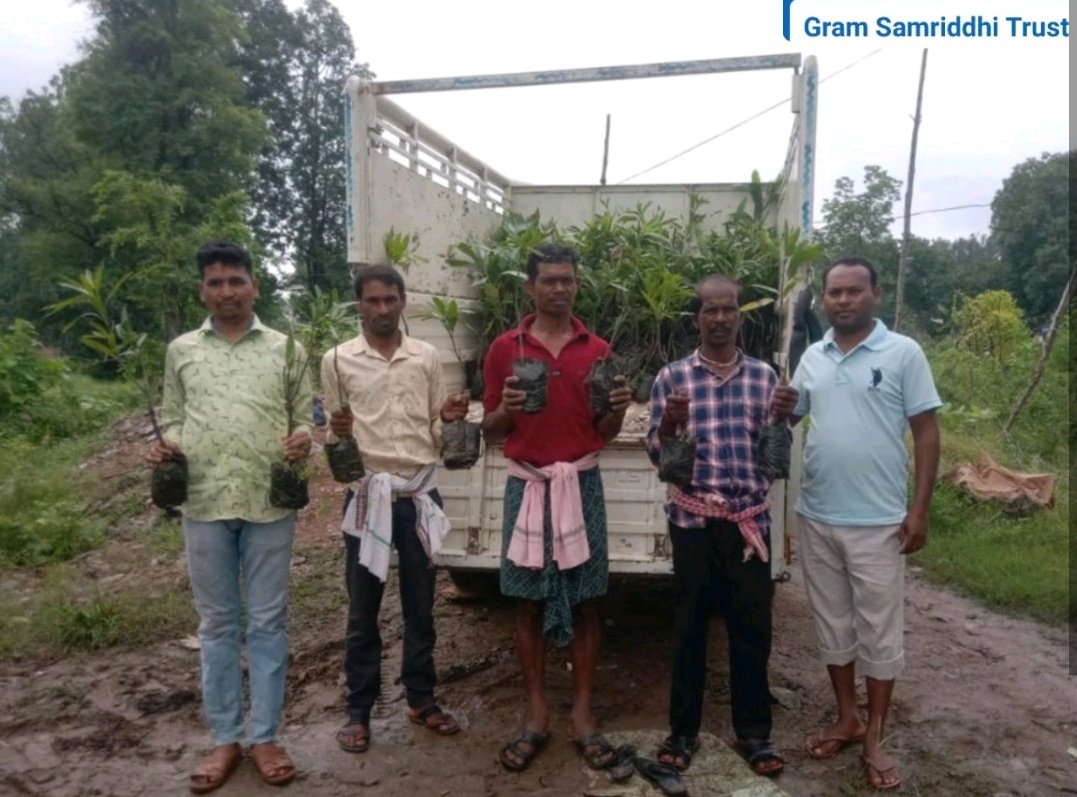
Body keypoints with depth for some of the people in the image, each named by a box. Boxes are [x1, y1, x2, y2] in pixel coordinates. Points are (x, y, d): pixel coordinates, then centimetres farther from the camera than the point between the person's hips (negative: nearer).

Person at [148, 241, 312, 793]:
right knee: (217, 623, 11)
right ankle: (225, 739, 24)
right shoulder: (181, 351, 10)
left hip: (269, 504, -1)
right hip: (204, 506, 2)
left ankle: (264, 737, 20)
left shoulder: (285, 349, 5)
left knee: (267, 622, 7)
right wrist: (167, 443, -6)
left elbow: (305, 416, 6)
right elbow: (172, 415, 15)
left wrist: (304, 438, -15)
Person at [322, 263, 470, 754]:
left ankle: (421, 698, 30)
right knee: (362, 608, 8)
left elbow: (435, 433, 11)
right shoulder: (338, 360, 0)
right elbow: (330, 437, 4)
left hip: (420, 494, 2)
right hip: (367, 496, -2)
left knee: (420, 604, 13)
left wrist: (448, 418, -10)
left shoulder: (427, 357, 5)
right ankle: (359, 709, 23)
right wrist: (337, 433, -18)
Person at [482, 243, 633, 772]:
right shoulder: (505, 348, 2)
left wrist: (618, 408, -12)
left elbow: (604, 433, 8)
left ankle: (583, 715, 19)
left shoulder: (597, 350, 6)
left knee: (583, 602, 6)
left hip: (580, 483, 1)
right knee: (529, 602, 6)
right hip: (527, 485, 0)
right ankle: (536, 715, 20)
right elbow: (490, 432, 4)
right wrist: (506, 408, -17)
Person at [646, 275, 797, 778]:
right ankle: (683, 729, 23)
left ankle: (753, 731, 26)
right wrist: (669, 423, -19)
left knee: (752, 626, 9)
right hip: (692, 519, -1)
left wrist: (782, 420, -12)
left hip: (749, 518, 2)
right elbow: (656, 453, 0)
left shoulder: (764, 376, 7)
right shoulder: (672, 377, 2)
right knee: (689, 625, 8)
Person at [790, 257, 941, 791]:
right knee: (833, 626, 15)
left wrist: (919, 510, -9)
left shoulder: (903, 353, -6)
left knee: (879, 632, 8)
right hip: (816, 517, 4)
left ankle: (874, 739, 23)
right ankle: (847, 720, 33)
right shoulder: (811, 358, 6)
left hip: (878, 522, -4)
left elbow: (926, 432, -5)